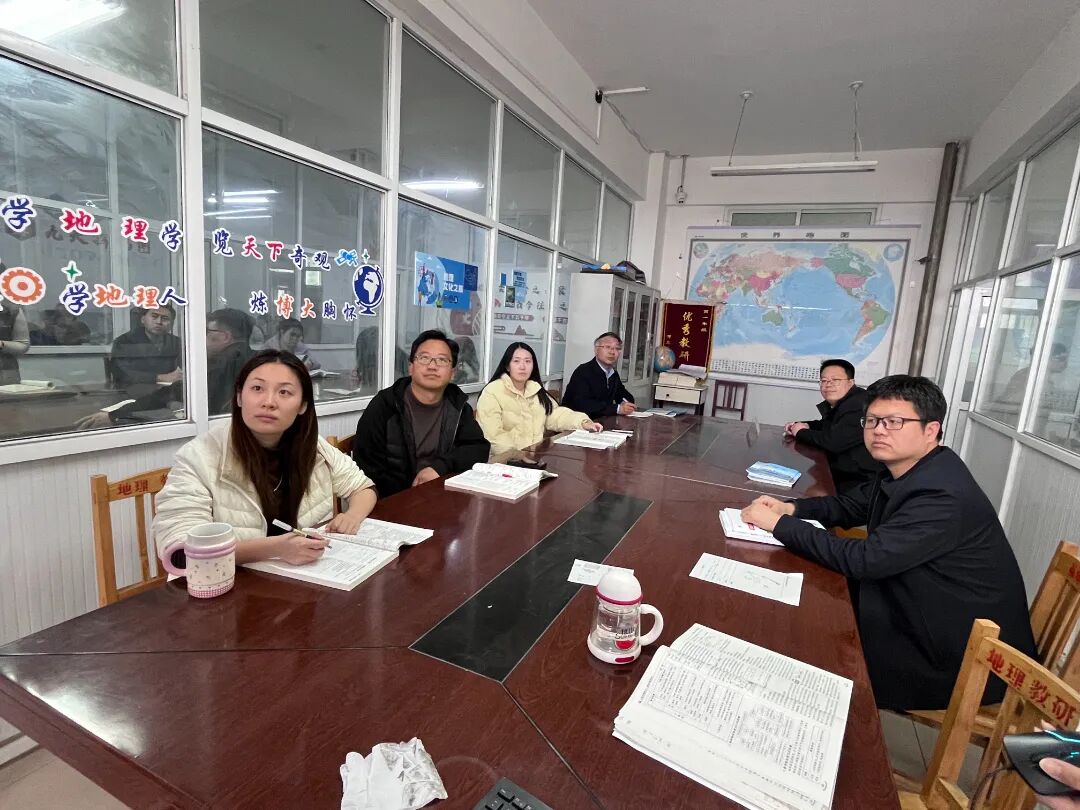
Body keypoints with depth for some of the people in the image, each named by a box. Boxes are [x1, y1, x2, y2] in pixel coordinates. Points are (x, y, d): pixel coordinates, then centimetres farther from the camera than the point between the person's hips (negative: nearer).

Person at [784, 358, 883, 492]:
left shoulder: (859, 405, -22)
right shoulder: (835, 404, 7)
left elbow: (834, 442, -29)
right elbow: (826, 425, 27)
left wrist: (801, 433, -11)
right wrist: (804, 425, 4)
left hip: (862, 480, -8)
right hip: (841, 474, 8)